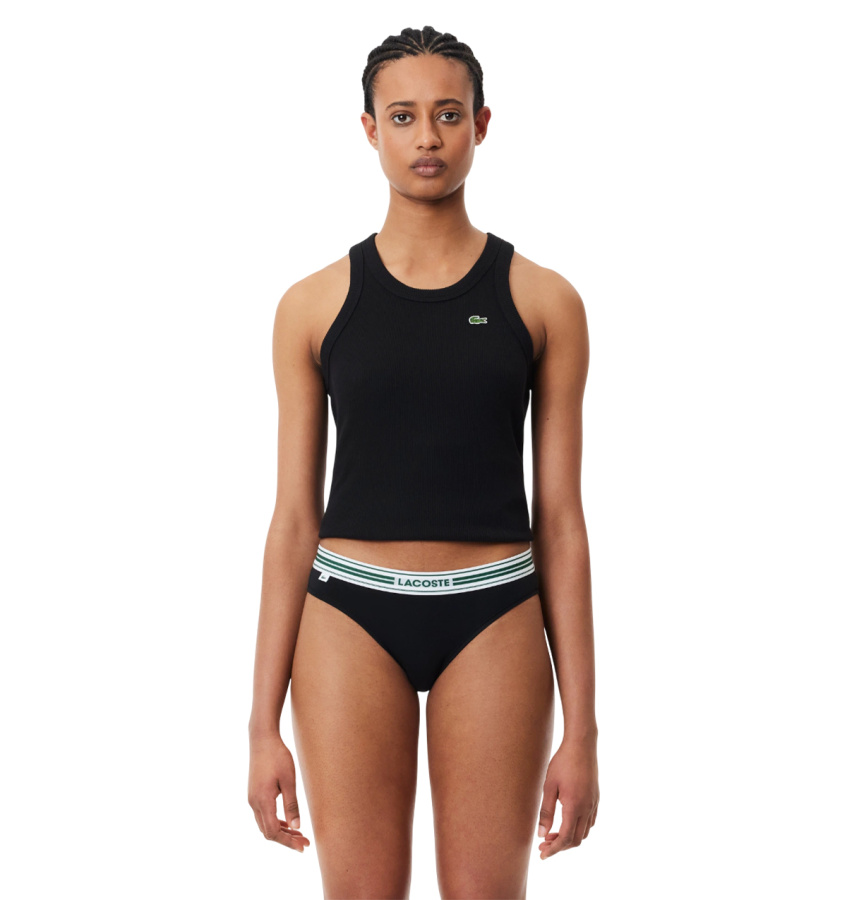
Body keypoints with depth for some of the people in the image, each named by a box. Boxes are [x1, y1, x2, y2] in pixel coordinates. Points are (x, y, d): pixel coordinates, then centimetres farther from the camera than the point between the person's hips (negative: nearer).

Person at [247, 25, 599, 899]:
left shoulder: (543, 300, 2)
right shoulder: (313, 304, 3)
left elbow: (561, 518, 2)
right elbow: (294, 517, 4)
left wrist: (581, 728, -1)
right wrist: (263, 724, 1)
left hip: (493, 621, 0)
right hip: (351, 614, 0)